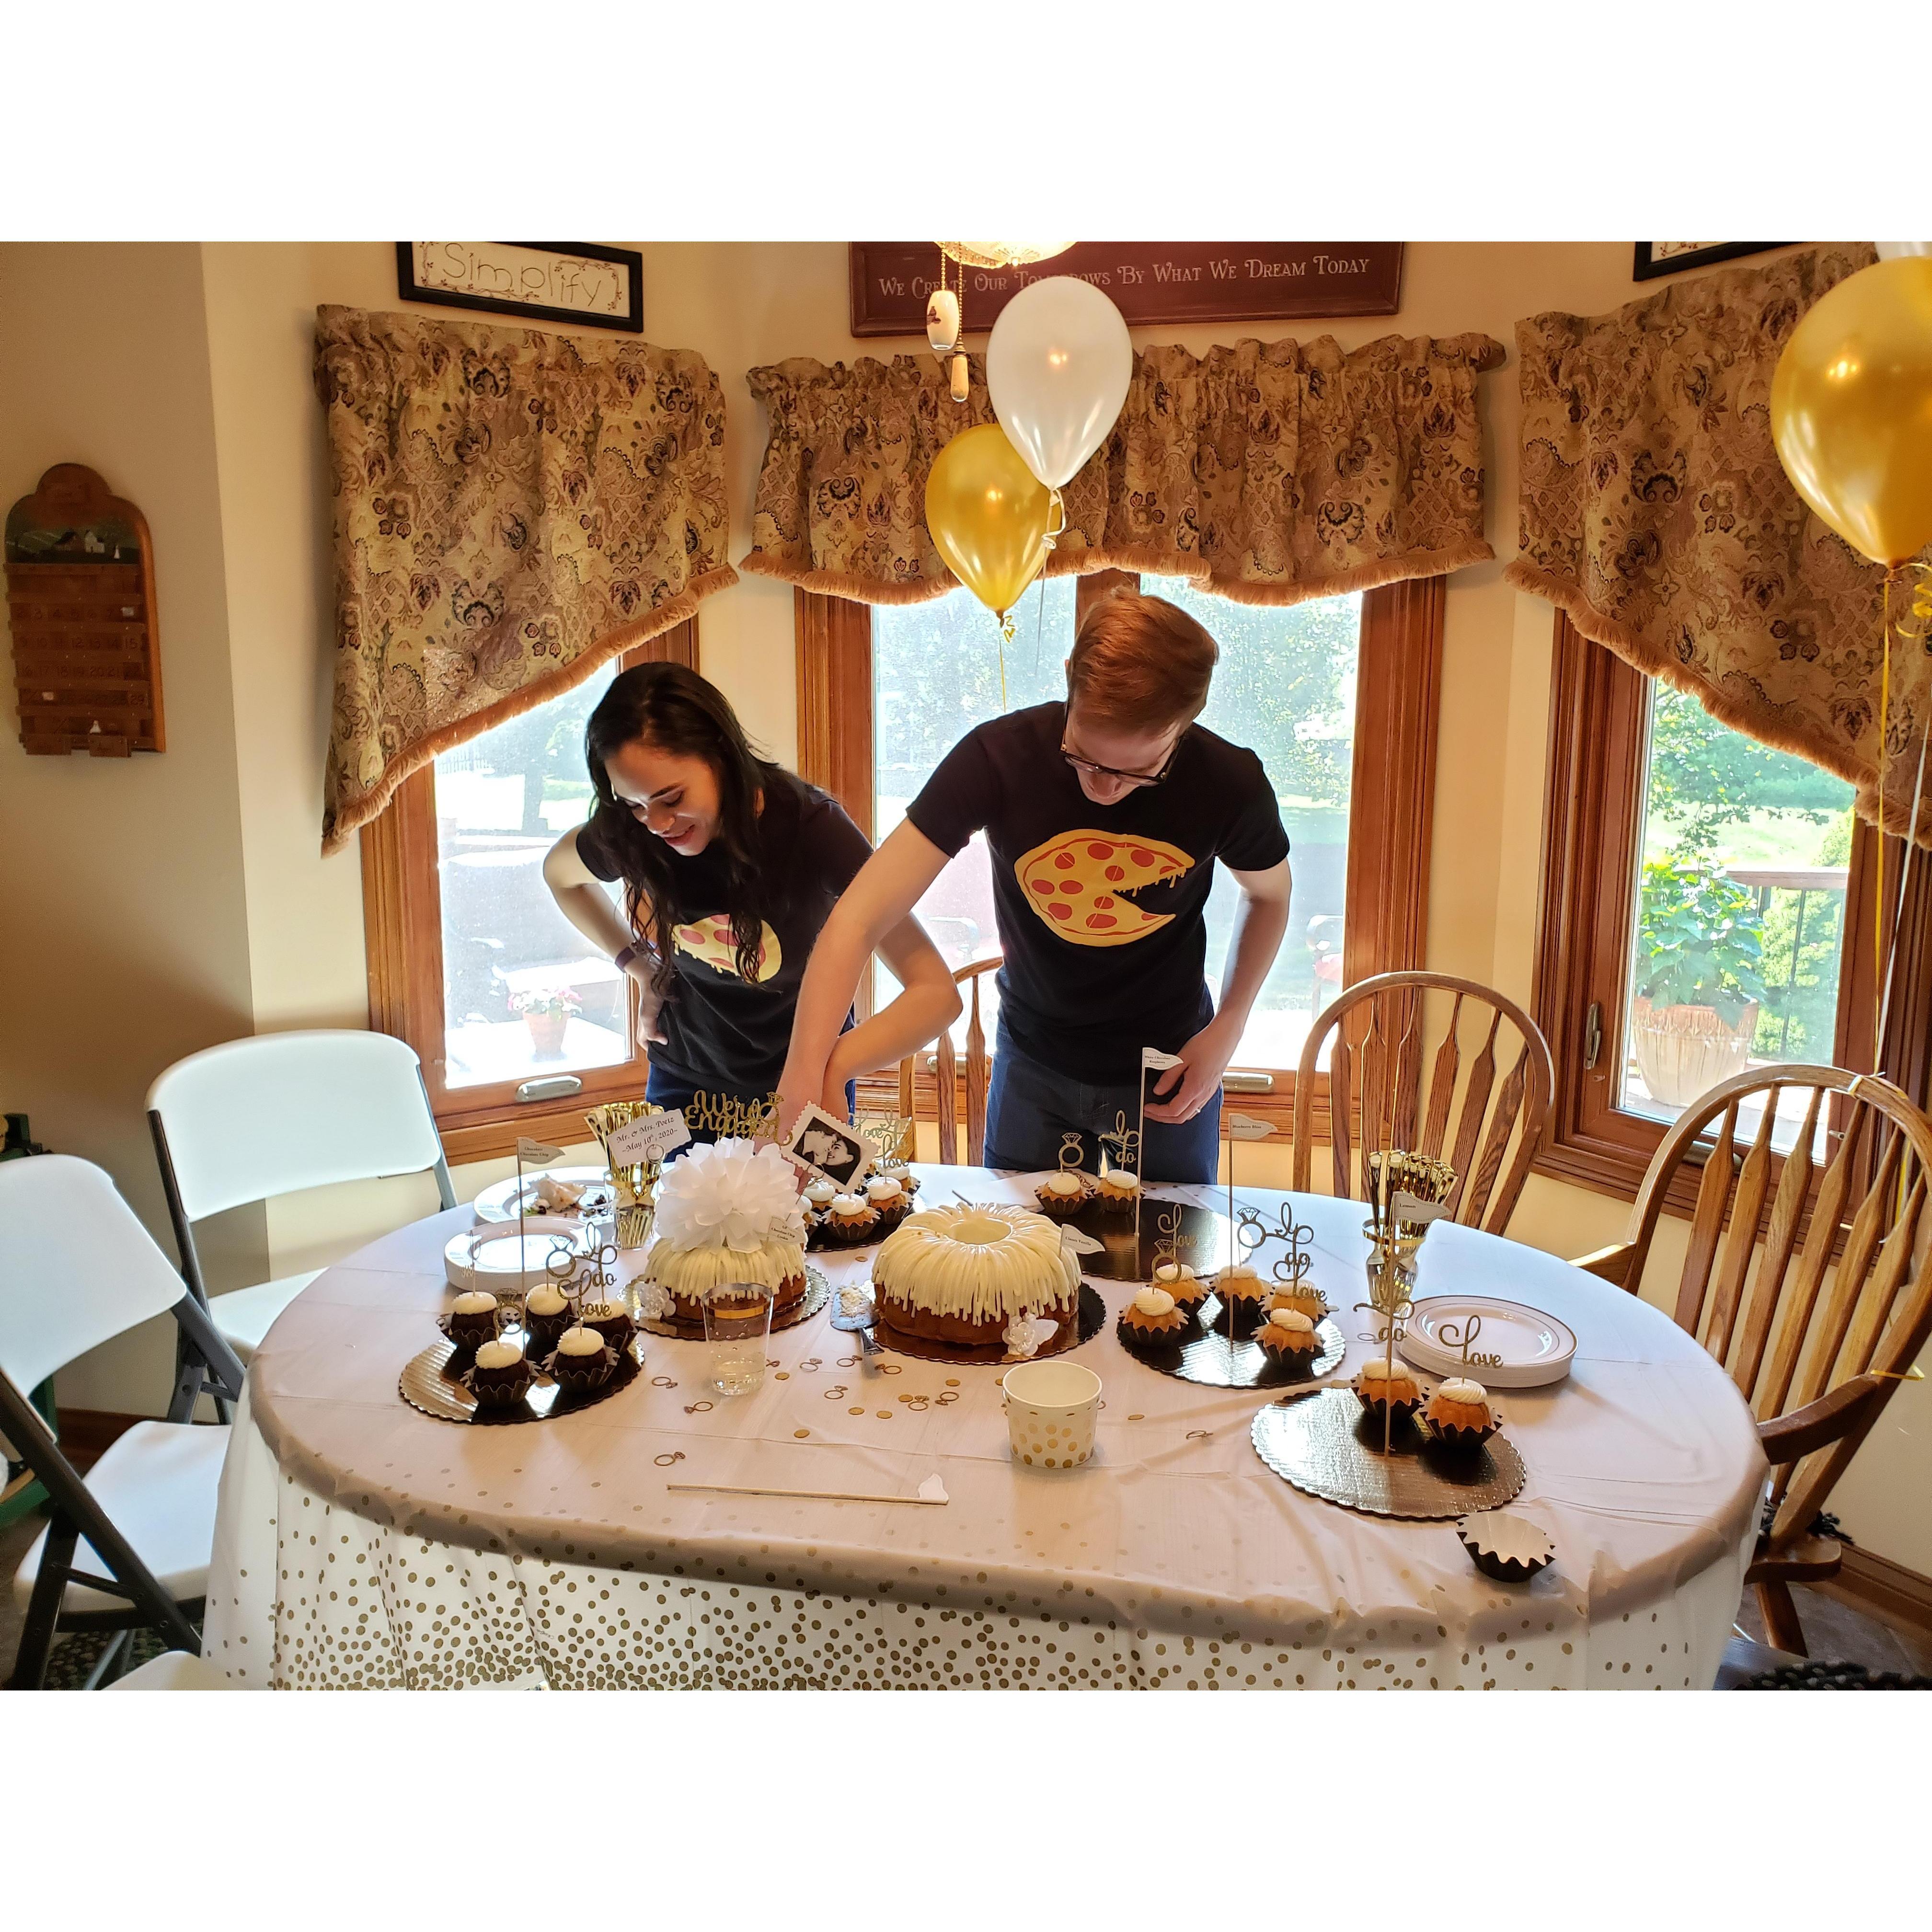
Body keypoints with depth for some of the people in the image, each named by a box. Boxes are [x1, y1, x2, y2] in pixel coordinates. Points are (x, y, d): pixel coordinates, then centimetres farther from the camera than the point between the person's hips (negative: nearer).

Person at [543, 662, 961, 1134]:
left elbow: (937, 993, -33)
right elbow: (558, 870, 9)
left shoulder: (806, 825, -28)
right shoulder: (628, 833, -19)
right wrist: (642, 968, -3)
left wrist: (831, 1066, -50)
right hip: (684, 1082, 3)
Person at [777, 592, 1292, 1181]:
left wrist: (1227, 1031, -10)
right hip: (1035, 1064, 0)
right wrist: (802, 1083, -40)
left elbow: (1270, 894, 2)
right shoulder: (998, 758, -26)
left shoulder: (1230, 784, -22)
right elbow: (858, 921, -29)